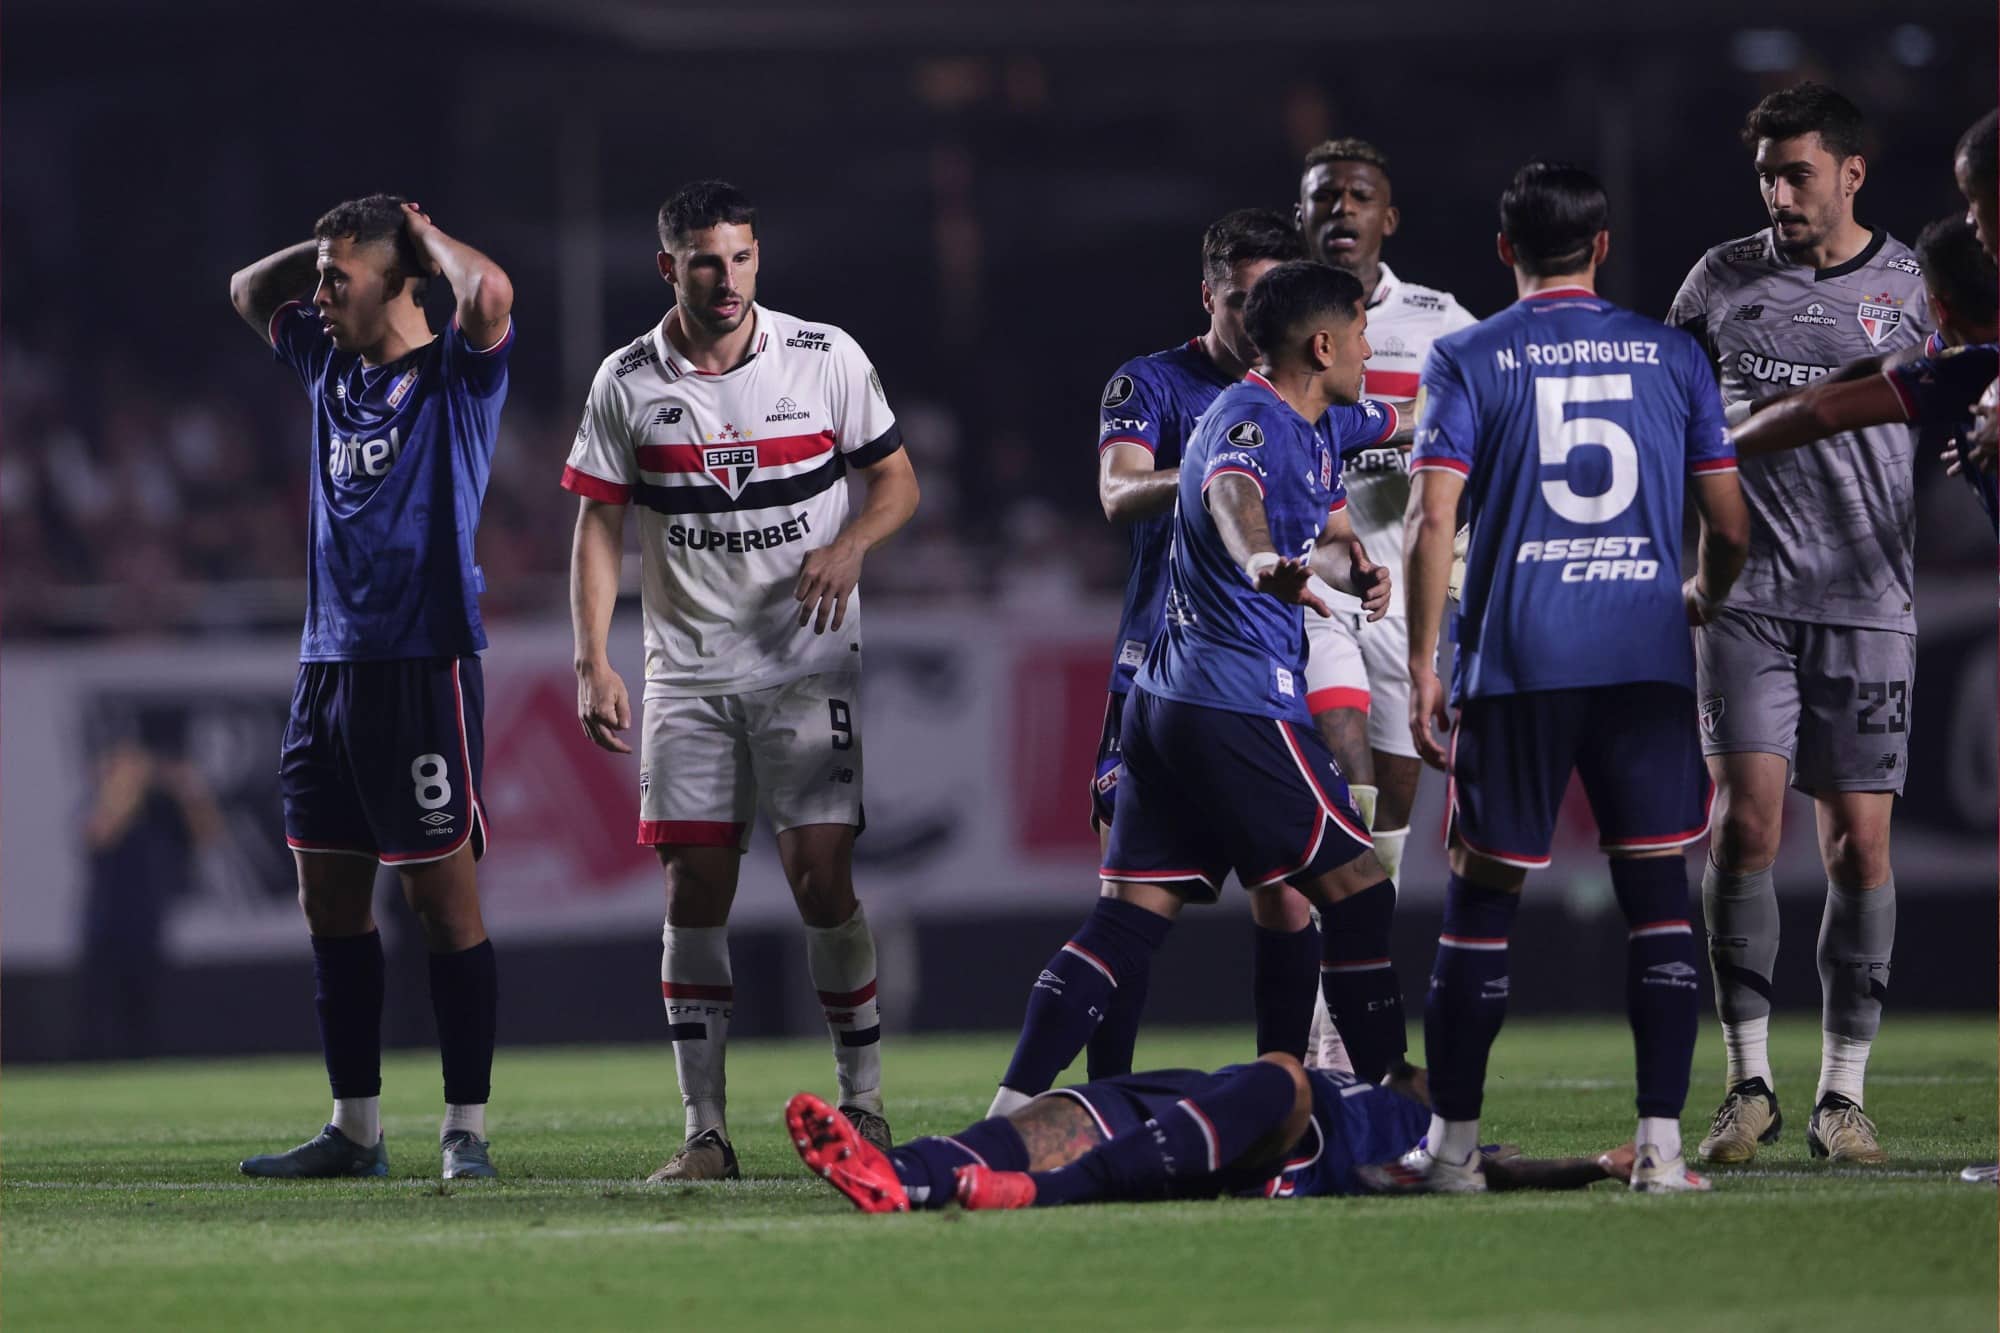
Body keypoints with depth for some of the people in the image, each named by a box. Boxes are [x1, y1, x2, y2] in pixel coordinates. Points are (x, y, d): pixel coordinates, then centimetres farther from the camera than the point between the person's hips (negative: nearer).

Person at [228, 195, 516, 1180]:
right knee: (330, 903, 9)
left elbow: (489, 294, -26)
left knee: (444, 900, -5)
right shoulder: (331, 366, 16)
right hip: (328, 664, 8)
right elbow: (249, 291, 31)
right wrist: (335, 242, 16)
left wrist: (425, 235, -7)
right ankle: (354, 1129, 15)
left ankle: (466, 1131, -2)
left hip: (424, 666, -8)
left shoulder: (458, 374, -5)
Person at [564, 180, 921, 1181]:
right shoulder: (628, 383, 1)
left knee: (821, 875, -9)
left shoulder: (825, 359, -2)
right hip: (687, 674, 2)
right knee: (694, 889, -3)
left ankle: (864, 1106, 4)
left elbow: (897, 479, 6)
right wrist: (592, 663, -5)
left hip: (809, 667, -2)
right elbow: (599, 526, 5)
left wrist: (849, 546, -15)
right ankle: (704, 1131, 1)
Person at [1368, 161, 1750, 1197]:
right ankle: (1660, 1142, -2)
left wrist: (1422, 668, -3)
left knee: (1480, 896, 7)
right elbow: (1730, 527, 10)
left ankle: (1453, 1142, 8)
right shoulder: (1671, 355, 8)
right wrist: (1702, 597, 31)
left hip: (1517, 663, -1)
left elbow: (1432, 520, -7)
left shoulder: (1467, 362, 2)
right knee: (1658, 894, 4)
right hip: (1648, 657, 1)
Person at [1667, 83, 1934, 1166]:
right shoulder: (1725, 278, 8)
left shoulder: (1914, 289, 4)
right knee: (1745, 824, -9)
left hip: (1867, 600, 0)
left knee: (1858, 844, -1)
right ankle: (1749, 1082, -1)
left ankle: (1843, 1094, 6)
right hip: (1747, 595, 1)